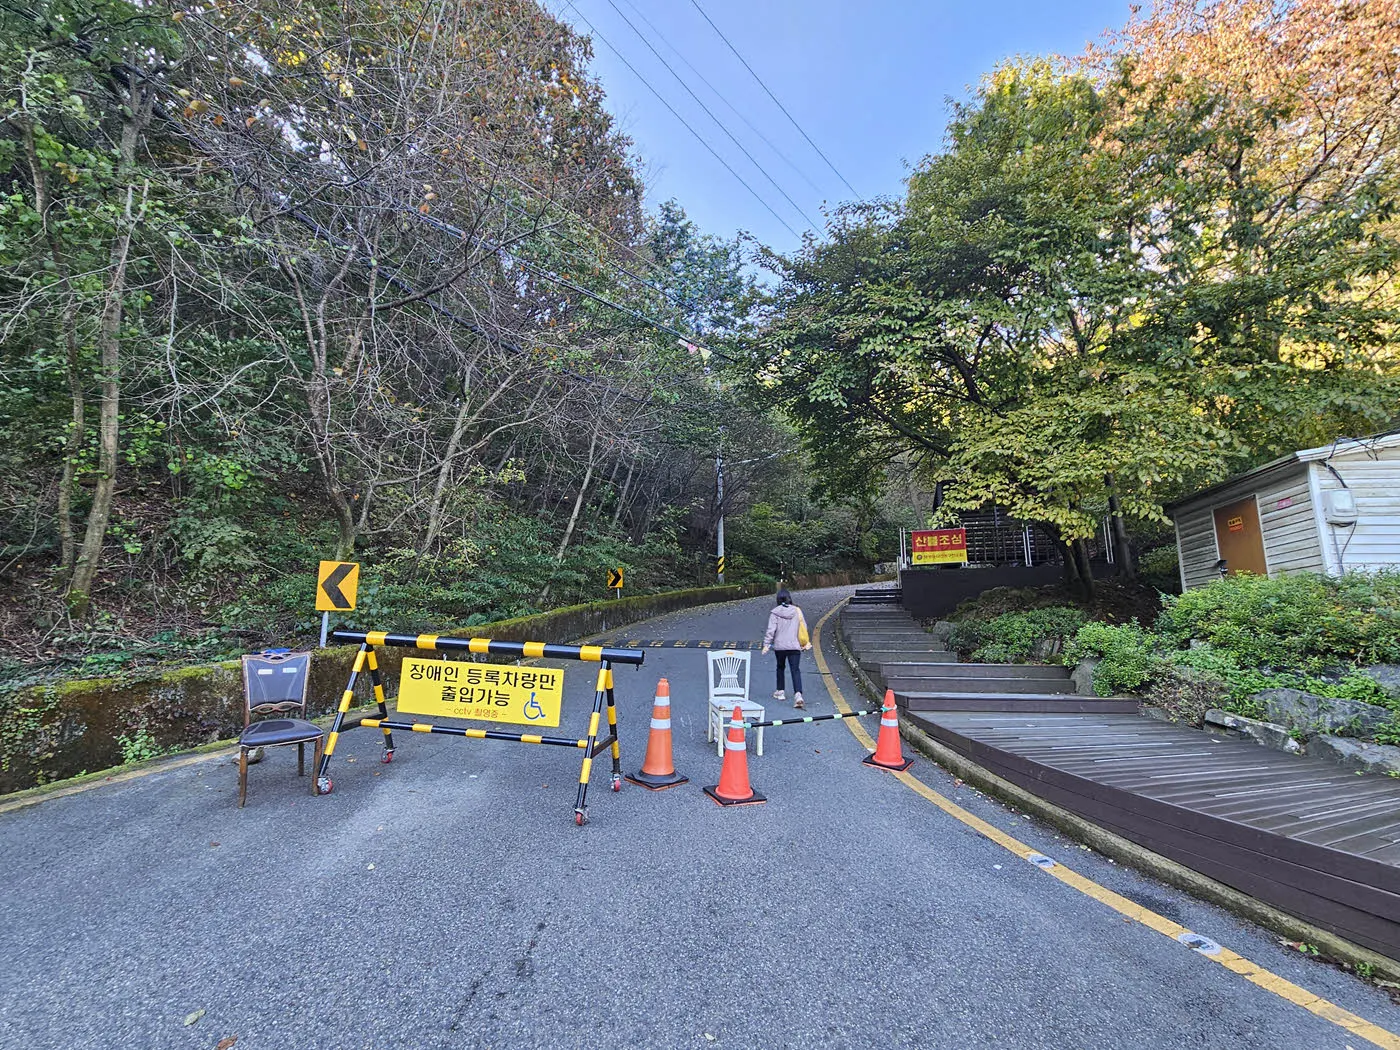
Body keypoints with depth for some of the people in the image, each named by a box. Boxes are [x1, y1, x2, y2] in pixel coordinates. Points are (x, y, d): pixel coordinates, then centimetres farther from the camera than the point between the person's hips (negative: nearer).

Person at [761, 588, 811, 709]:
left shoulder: (775, 612, -8)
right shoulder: (797, 611, 0)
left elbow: (771, 630, -11)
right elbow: (804, 628, 6)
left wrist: (766, 644, -6)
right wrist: (806, 642, 20)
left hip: (779, 646, 0)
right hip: (794, 646, 1)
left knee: (780, 667, 20)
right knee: (796, 670, -3)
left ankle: (781, 691, 29)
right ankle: (798, 694, -19)